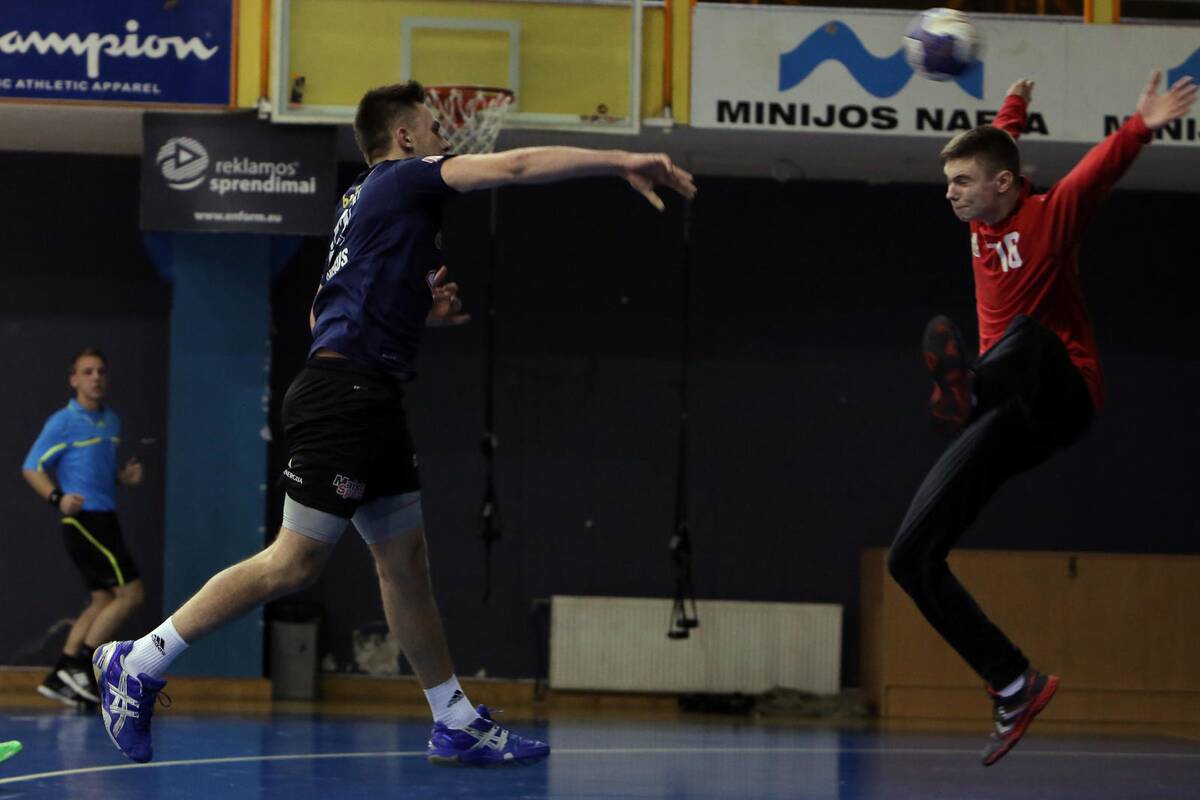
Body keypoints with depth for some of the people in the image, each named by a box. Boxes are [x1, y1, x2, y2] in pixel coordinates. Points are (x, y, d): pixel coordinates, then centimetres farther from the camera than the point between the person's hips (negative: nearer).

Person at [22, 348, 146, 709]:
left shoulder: (111, 421, 15)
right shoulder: (63, 422, -8)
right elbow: (32, 468, -9)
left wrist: (125, 475, 4)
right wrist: (57, 498, -25)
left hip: (104, 519, 8)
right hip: (84, 519, -8)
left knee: (104, 600, 7)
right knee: (130, 592, -11)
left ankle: (60, 677, 9)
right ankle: (80, 666, -7)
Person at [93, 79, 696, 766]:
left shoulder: (366, 201, 24)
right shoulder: (402, 178, -2)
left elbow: (324, 315, 28)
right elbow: (513, 166, -12)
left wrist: (421, 315, 20)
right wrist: (624, 162, -12)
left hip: (370, 400, 11)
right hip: (346, 392, -11)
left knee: (406, 560, 9)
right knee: (296, 562, -11)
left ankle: (457, 725, 10)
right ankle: (139, 663, -7)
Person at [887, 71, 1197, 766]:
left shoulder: (1050, 214, -6)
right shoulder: (984, 222, 12)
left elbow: (1102, 168, -28)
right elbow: (999, 146, 36)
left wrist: (1142, 128, -45)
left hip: (1060, 394, -7)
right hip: (1010, 421, 7)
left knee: (1026, 331, -39)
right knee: (912, 557, -1)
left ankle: (971, 388, -71)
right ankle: (1016, 688, 0)